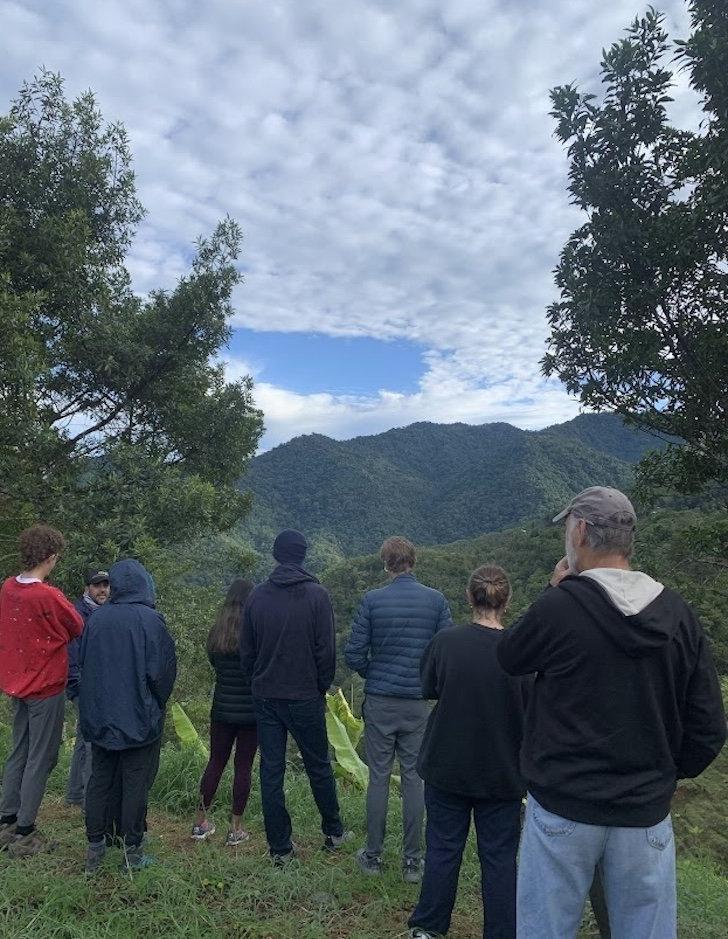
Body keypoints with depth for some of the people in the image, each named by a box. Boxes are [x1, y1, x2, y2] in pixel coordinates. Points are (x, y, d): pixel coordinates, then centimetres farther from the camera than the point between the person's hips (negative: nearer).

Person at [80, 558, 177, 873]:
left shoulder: (96, 619, -4)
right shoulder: (151, 620, -16)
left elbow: (84, 666, 7)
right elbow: (164, 670, -13)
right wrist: (157, 705, 5)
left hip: (100, 717, 4)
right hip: (139, 719, -4)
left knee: (100, 780, 16)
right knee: (135, 784, 8)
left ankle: (95, 847, 25)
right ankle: (132, 851, 16)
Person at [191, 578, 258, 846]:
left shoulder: (215, 633, -2)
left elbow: (214, 663, 10)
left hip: (222, 710, 4)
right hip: (250, 711, -4)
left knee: (216, 762, 17)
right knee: (243, 767, 7)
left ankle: (201, 823, 25)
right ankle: (236, 829, 15)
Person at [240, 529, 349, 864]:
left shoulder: (257, 596, -1)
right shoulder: (317, 595, -11)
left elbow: (246, 652, 4)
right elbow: (326, 650, -10)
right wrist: (321, 689, 3)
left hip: (265, 697, 3)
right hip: (305, 697, -2)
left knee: (271, 771, 10)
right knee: (319, 767, 14)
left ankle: (280, 848, 19)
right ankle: (333, 833, 31)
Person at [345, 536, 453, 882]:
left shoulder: (371, 600, -8)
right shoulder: (437, 600, -4)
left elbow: (354, 654, -8)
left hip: (379, 702, -1)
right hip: (418, 704, 1)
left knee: (378, 777, 10)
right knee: (414, 778, 10)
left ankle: (373, 855, 22)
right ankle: (412, 860, 19)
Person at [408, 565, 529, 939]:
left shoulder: (445, 641, -14)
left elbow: (427, 688, 2)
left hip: (447, 766, 1)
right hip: (502, 772, -1)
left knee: (443, 848, 16)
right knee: (499, 857, 14)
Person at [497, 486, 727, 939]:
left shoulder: (558, 606, -17)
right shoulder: (678, 613, -3)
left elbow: (509, 658, 3)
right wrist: (666, 775, 15)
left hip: (563, 811, -3)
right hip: (647, 815, 4)